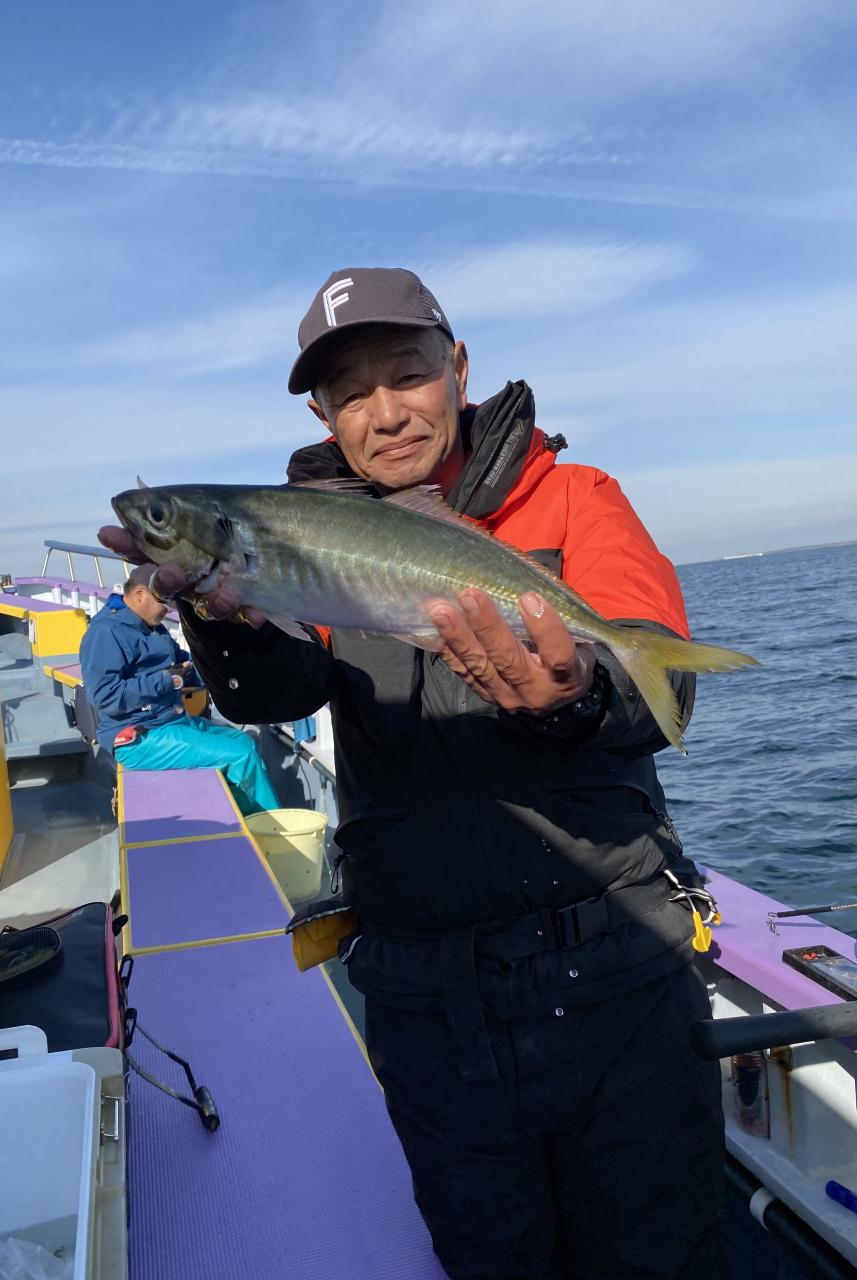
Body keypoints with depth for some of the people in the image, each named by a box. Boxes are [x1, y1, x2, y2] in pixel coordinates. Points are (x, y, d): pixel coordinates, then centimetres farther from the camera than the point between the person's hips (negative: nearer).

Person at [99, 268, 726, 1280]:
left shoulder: (571, 499, -1)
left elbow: (660, 686, -16)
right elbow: (276, 691, -13)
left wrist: (573, 700, -38)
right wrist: (223, 613, -35)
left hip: (616, 974, -1)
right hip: (426, 997, 2)